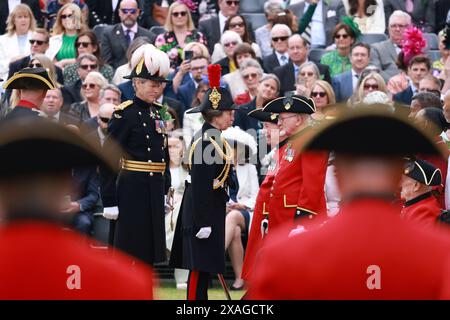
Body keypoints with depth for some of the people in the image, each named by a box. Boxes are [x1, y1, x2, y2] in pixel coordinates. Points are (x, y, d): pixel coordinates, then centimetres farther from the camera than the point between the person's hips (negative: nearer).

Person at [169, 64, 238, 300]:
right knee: (200, 266, -7)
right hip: (204, 212, -10)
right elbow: (200, 185, -21)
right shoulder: (206, 141, -18)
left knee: (203, 267, 13)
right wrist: (203, 222, -22)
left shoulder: (212, 138, 14)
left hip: (211, 210, 10)